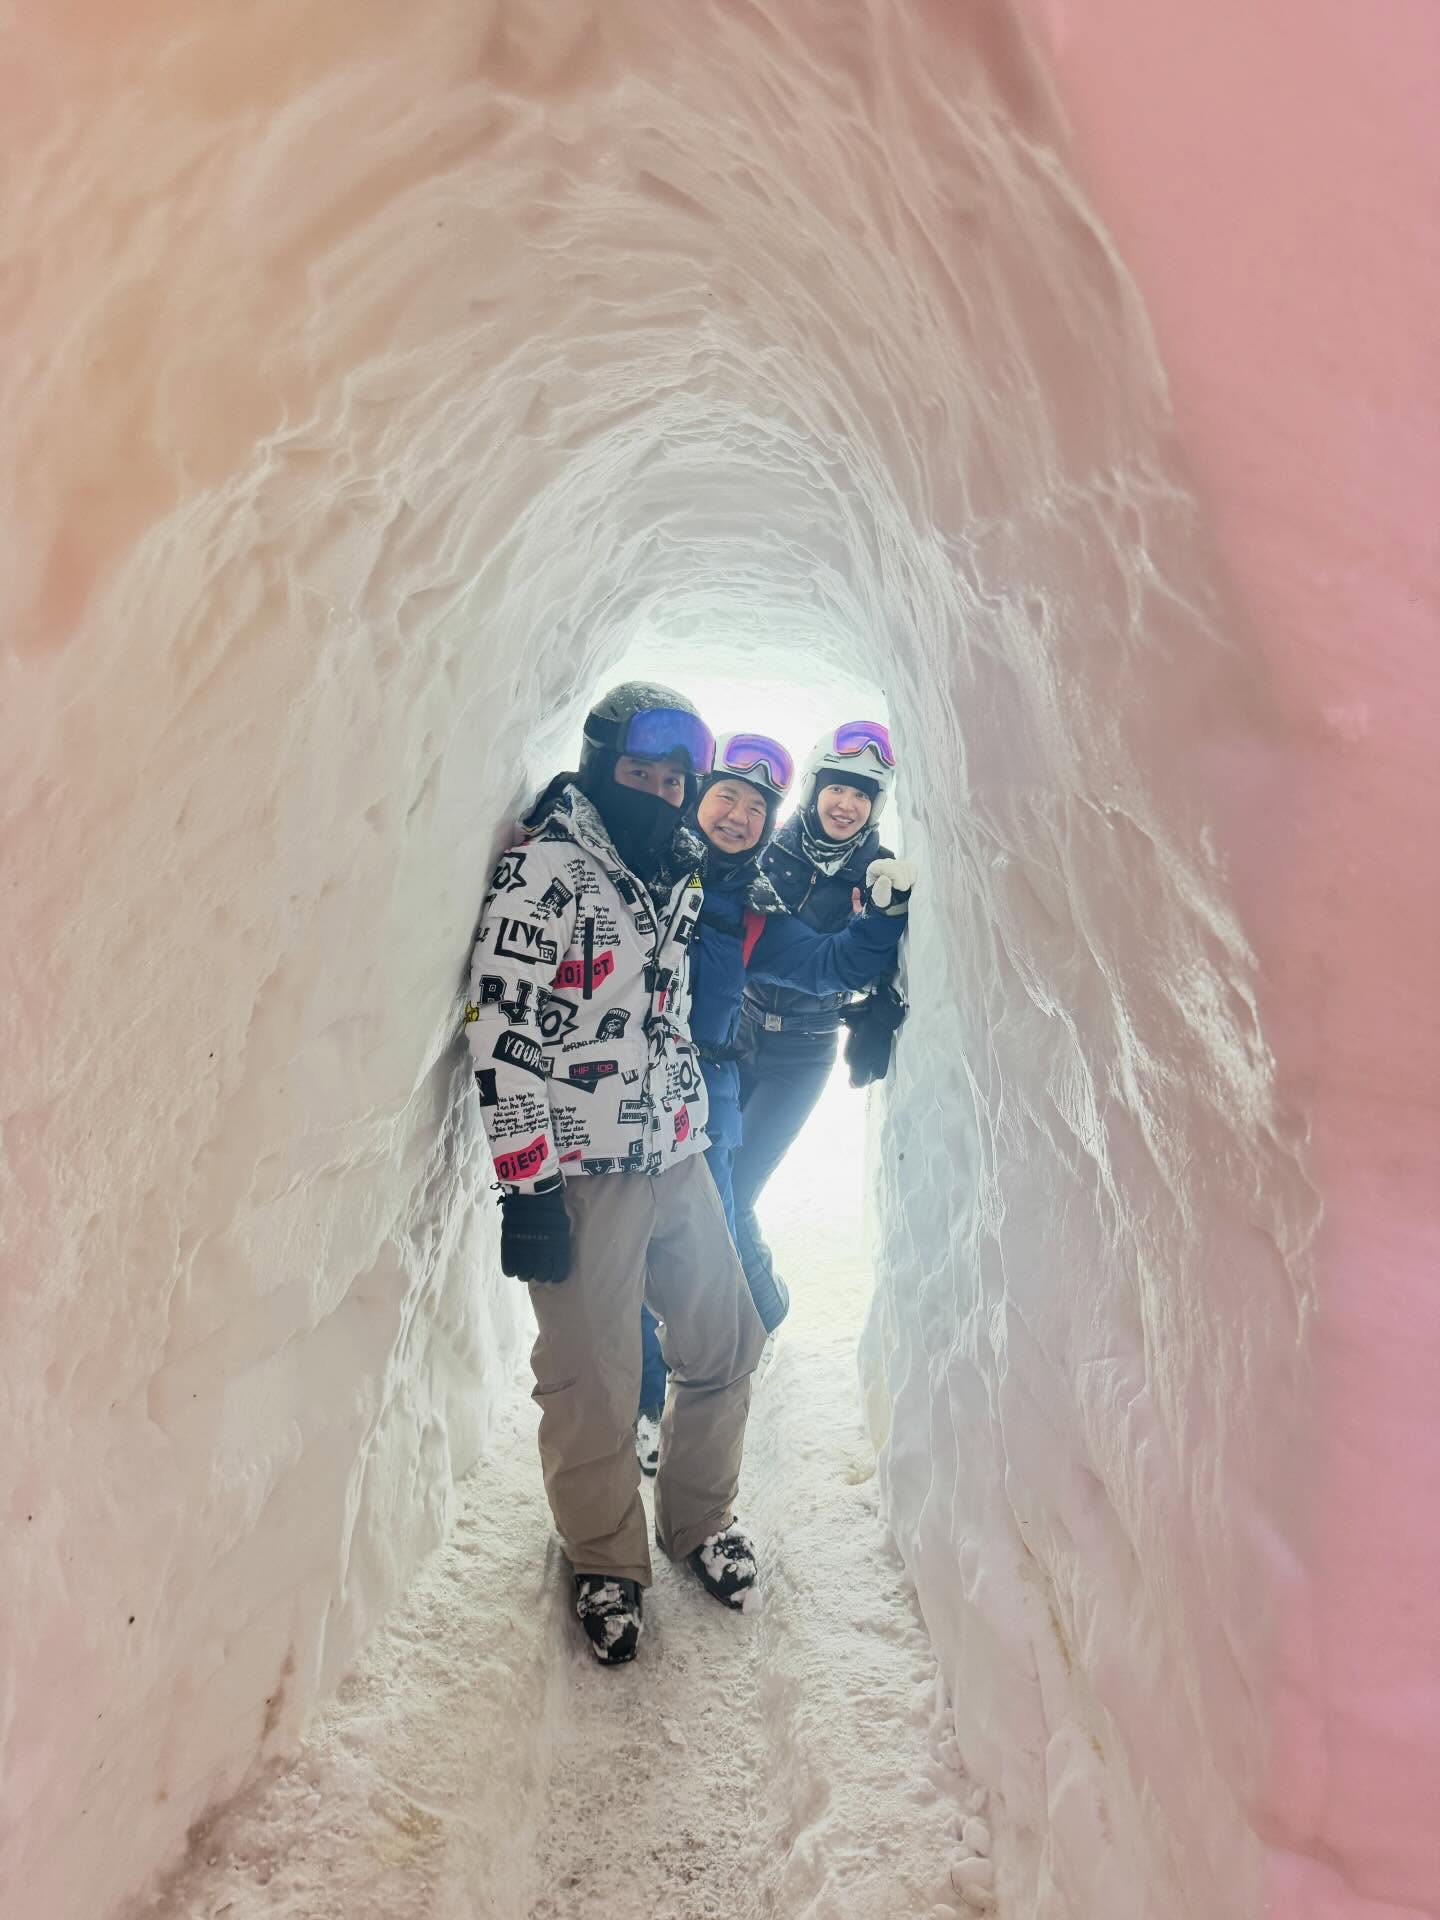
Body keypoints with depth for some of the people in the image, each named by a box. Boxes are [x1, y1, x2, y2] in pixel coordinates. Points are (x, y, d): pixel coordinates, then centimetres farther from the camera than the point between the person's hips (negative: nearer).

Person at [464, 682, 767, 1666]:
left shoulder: (682, 877, 13)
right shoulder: (544, 868, -11)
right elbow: (501, 1033, -16)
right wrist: (525, 1187, -17)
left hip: (679, 1159, 7)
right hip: (580, 1172, -7)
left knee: (726, 1343, 14)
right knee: (593, 1385, 4)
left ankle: (699, 1517, 38)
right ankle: (606, 1563, 29)